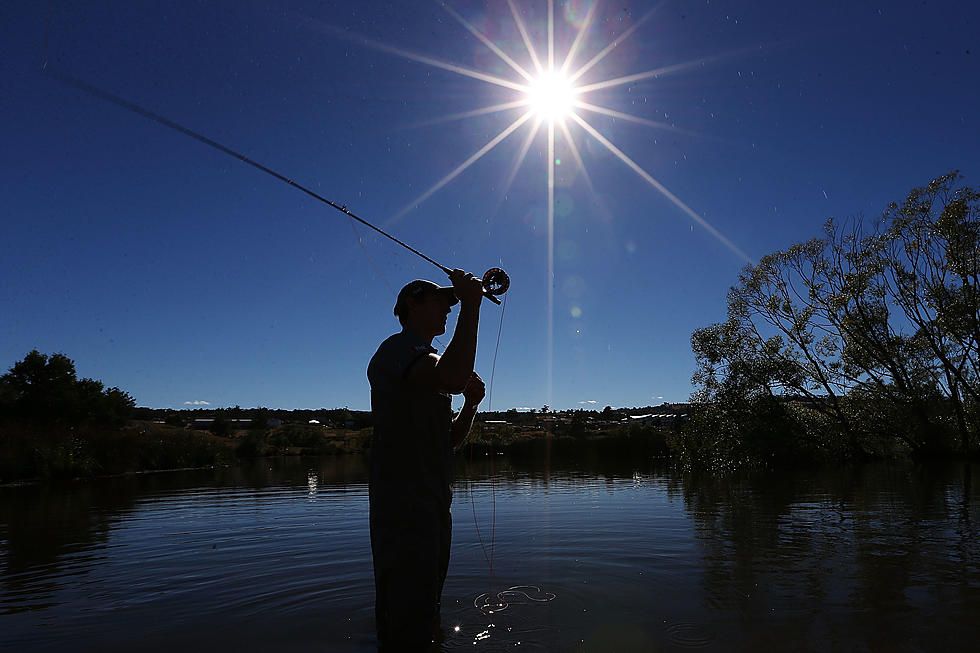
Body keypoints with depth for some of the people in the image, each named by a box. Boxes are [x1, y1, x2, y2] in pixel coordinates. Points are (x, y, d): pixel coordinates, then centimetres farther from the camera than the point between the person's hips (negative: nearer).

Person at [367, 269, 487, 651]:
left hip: (433, 505, 10)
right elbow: (454, 377, -31)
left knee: (425, 616, 21)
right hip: (404, 506, -10)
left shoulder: (429, 368, 24)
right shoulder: (398, 349, -8)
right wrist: (471, 304, -22)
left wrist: (471, 404, 5)